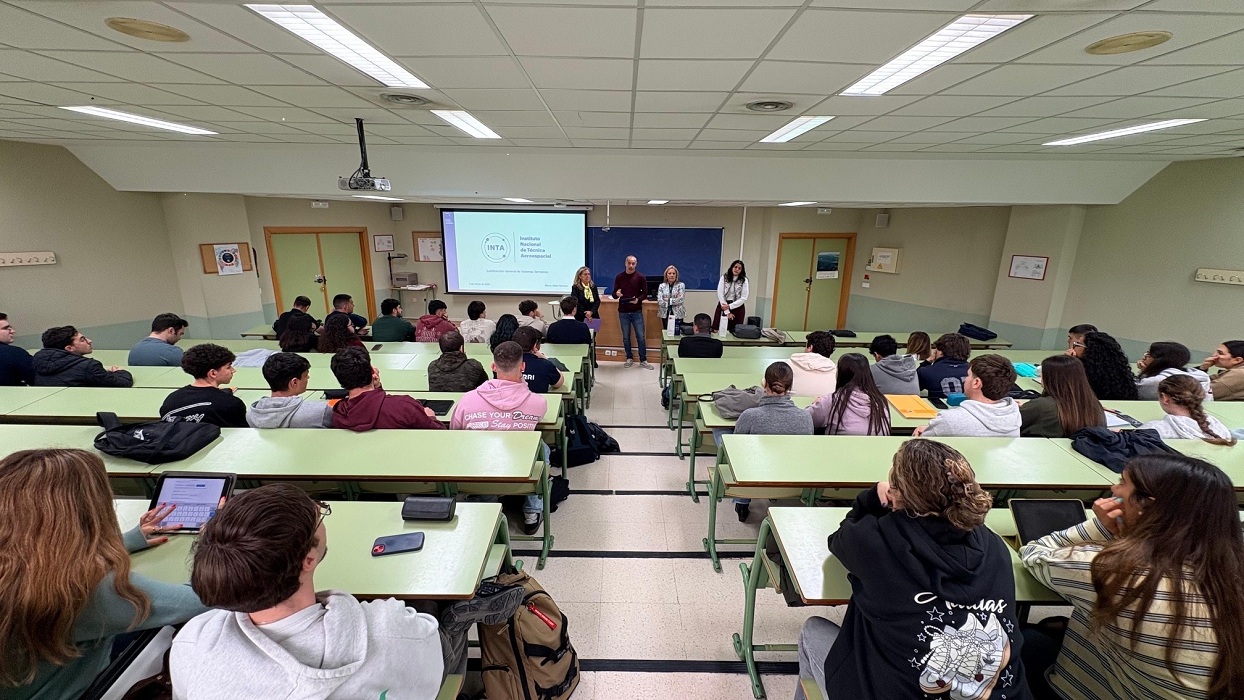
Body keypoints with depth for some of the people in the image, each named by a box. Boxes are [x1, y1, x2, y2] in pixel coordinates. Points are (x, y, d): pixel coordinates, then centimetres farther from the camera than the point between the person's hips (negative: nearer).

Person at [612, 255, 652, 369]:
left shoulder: (641, 277, -2)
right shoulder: (619, 277, 2)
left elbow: (645, 293, -2)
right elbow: (614, 294, 4)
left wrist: (638, 299, -22)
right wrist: (617, 294, -20)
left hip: (637, 311, -2)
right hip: (623, 312, 2)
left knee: (641, 337, 0)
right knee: (626, 337, 9)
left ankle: (643, 360, 11)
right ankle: (629, 358, 23)